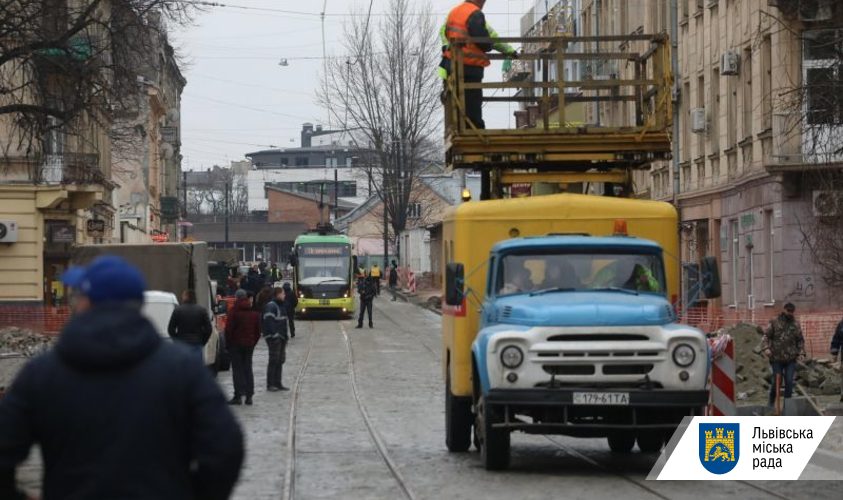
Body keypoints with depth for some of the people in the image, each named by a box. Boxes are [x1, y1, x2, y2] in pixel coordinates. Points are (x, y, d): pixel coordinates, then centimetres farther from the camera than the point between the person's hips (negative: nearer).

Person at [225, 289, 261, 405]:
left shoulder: (234, 312, -12)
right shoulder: (255, 313, 6)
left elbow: (228, 330, -13)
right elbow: (258, 331, 9)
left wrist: (228, 344, -2)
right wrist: (253, 343, 14)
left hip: (236, 344, -5)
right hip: (249, 345, 5)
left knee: (237, 370, -2)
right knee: (248, 369, 10)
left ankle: (238, 395, -6)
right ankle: (249, 395, 8)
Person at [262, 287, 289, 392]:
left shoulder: (281, 305, 17)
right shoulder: (271, 306, -13)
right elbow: (269, 321, -22)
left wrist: (285, 335, 17)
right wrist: (274, 335, -27)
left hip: (281, 337, 9)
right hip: (274, 337, -9)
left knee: (280, 361, 11)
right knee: (274, 361, -7)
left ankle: (277, 383, 16)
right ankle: (270, 385, -4)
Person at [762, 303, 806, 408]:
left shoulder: (795, 325, 9)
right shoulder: (775, 323, 1)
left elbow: (800, 340, 14)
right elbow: (766, 336, 1)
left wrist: (801, 351, 1)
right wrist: (766, 348, -13)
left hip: (791, 359, 2)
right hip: (777, 358, -2)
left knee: (789, 381, -2)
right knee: (776, 381, 2)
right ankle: (771, 402, 21)